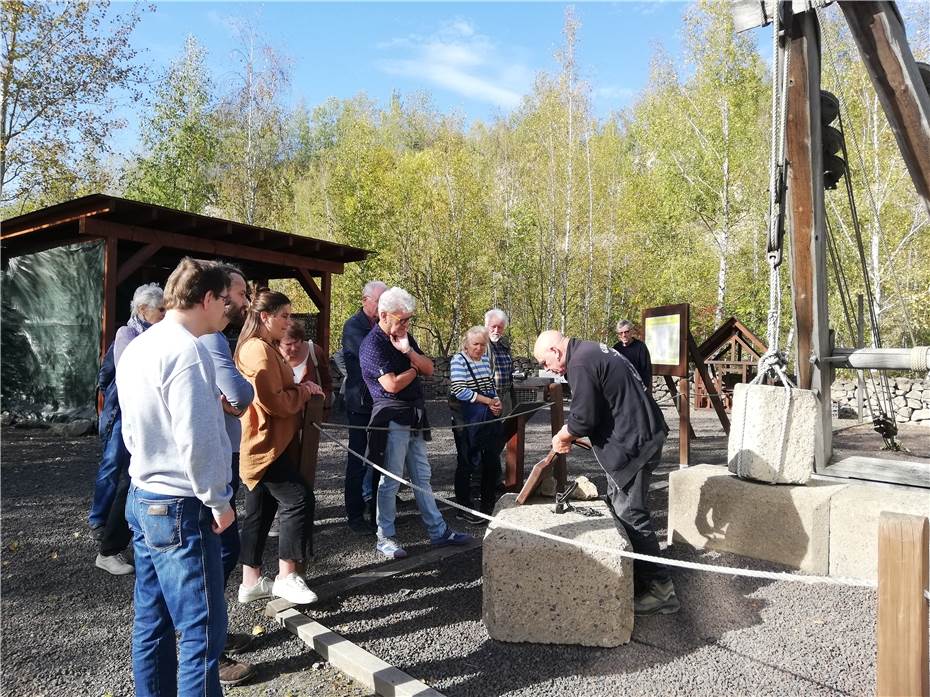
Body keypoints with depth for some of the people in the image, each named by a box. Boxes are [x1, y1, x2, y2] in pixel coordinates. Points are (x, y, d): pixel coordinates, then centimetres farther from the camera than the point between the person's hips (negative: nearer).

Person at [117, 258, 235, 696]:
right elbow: (196, 439, -22)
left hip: (142, 496, 10)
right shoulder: (186, 350, -19)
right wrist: (218, 500, -13)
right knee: (203, 629, -1)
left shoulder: (138, 347, 10)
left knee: (152, 622, 17)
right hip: (179, 505, -10)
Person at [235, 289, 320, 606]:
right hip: (266, 445, -11)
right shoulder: (258, 350, -16)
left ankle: (251, 582, 21)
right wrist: (304, 391, -8)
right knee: (299, 500, -11)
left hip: (266, 444, 11)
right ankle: (286, 576, -1)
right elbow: (274, 402, -21)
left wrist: (301, 389, 8)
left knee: (259, 511, 13)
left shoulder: (263, 348, 18)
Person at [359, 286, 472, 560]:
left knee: (422, 477, 14)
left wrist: (409, 351, -9)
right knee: (391, 480, 1)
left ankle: (438, 531, 21)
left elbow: (429, 369, 8)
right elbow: (392, 385, -21)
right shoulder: (373, 345, -13)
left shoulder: (404, 336, 12)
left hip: (414, 417, 8)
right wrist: (414, 369, -3)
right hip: (392, 418, -8)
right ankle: (385, 538, 14)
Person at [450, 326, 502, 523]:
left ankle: (488, 503, 27)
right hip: (468, 420, -7)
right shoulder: (458, 360, -11)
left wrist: (497, 402, 0)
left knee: (492, 460, 12)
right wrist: (488, 401, -15)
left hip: (489, 418, 7)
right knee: (466, 462, 1)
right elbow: (460, 391, -18)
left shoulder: (485, 358, 11)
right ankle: (464, 507, 11)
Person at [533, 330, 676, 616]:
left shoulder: (581, 363, -18)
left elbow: (583, 419, -18)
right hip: (637, 437, 11)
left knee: (631, 515, -3)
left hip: (633, 444, -11)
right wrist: (570, 431, 13)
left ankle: (659, 590, 5)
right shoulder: (593, 351, 15)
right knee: (618, 506, 18)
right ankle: (633, 575, 29)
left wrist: (562, 437, -1)